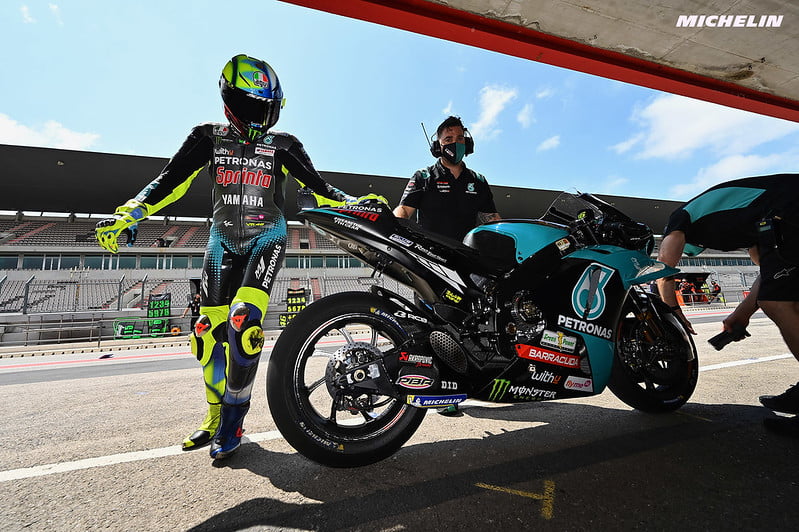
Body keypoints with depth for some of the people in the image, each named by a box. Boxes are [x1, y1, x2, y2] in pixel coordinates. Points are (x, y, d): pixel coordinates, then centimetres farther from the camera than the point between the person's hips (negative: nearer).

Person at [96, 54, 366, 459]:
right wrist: (129, 215, -10)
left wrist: (354, 205, -13)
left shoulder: (283, 145, 2)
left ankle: (234, 415, -4)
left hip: (267, 236, -3)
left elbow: (317, 186, 1)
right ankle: (216, 415, 20)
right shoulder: (208, 138, 5)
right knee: (210, 328, 0)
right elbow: (172, 179, 2)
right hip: (223, 239, 3)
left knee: (244, 320, -22)